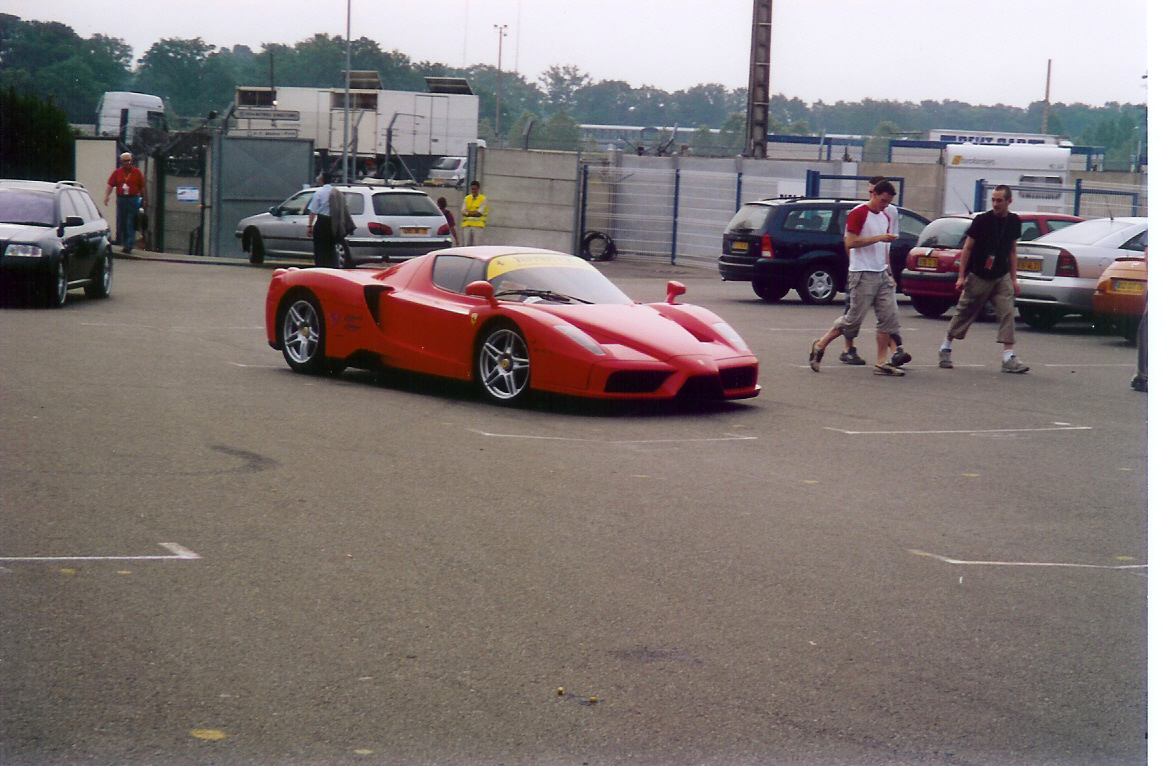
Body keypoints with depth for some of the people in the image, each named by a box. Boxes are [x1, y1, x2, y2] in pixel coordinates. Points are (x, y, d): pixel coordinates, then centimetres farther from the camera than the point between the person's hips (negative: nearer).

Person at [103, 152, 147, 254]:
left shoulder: (137, 172, 5)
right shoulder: (117, 172, 7)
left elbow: (142, 187, 8)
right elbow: (110, 184, 1)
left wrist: (144, 200, 7)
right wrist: (107, 196, -12)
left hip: (133, 199, -3)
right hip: (121, 199, 3)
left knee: (131, 224, -8)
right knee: (121, 223, 7)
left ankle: (129, 245, -11)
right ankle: (124, 243, 18)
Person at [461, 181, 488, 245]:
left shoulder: (483, 199, 1)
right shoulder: (466, 198, 12)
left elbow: (480, 213, -8)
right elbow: (463, 212, 4)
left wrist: (468, 213, -6)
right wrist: (475, 213, -11)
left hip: (478, 225, -4)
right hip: (467, 225, 4)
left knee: (477, 245, -10)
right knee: (468, 244, 3)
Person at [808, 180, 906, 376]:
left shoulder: (885, 217, 17)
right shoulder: (858, 213, -8)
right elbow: (850, 242, -17)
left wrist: (890, 273, 17)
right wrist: (879, 237, -18)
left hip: (882, 274, 8)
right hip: (862, 274, -8)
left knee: (890, 317, 0)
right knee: (854, 318, -5)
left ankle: (881, 363, 3)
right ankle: (820, 345, 12)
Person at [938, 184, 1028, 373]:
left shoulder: (1014, 222, 2)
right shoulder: (982, 220, -10)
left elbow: (1013, 250, 12)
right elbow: (967, 248, -6)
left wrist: (1014, 278, 9)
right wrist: (961, 276, -9)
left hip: (1002, 277, 3)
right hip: (978, 277, -3)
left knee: (1007, 314, -8)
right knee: (964, 313, 5)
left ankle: (1008, 357, -10)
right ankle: (946, 348, 21)